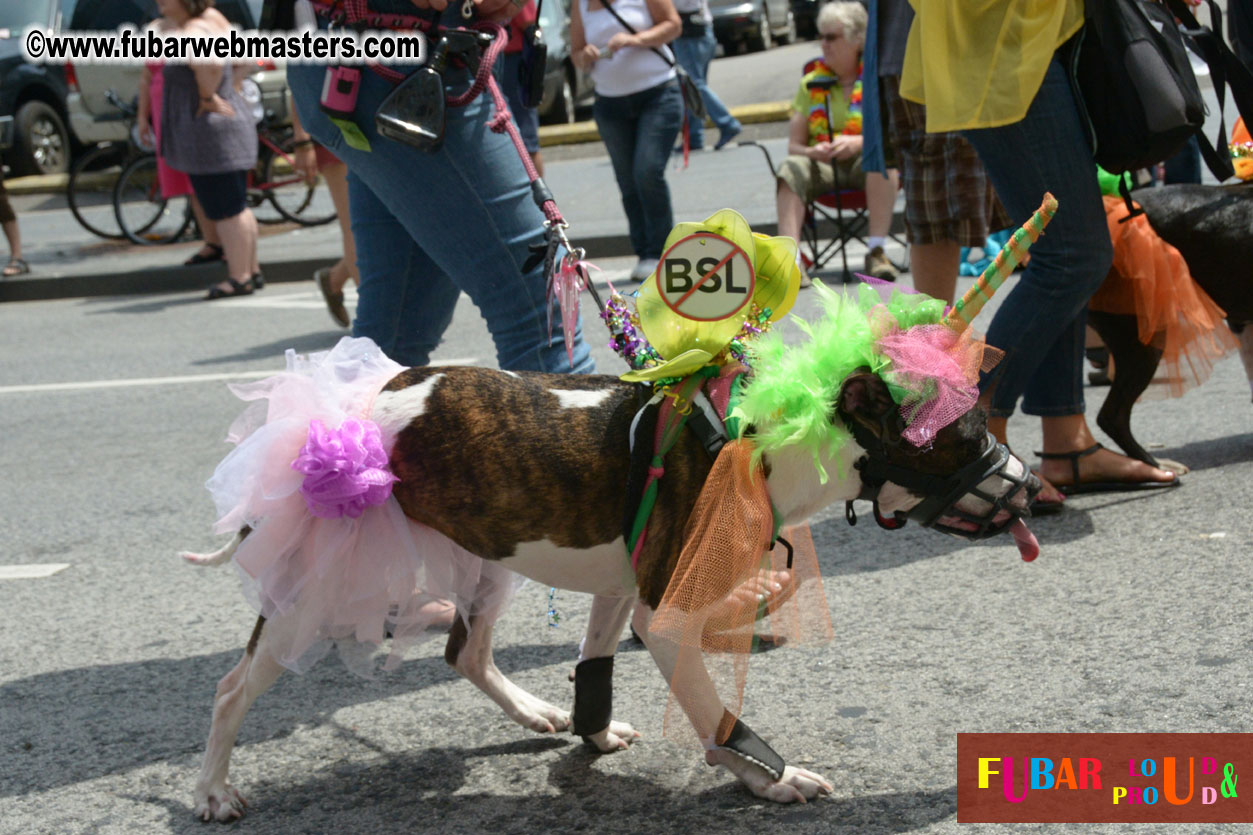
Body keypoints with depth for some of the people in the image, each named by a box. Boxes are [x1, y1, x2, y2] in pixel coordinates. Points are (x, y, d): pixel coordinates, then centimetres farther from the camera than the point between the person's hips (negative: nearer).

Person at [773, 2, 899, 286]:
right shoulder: (811, 84, 13)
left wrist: (858, 142, -23)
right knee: (791, 167, -30)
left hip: (866, 161, -2)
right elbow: (794, 146, 9)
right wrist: (813, 152, -14)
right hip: (822, 167, 2)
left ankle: (876, 252, -40)